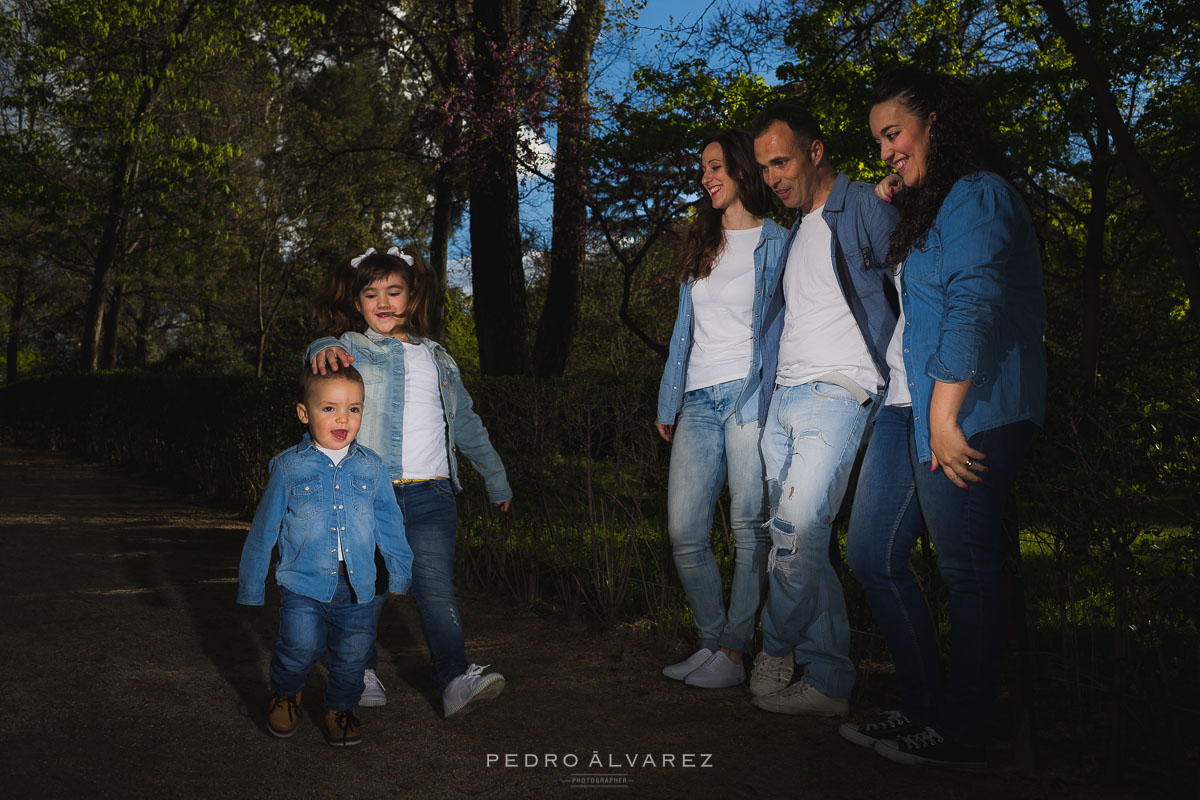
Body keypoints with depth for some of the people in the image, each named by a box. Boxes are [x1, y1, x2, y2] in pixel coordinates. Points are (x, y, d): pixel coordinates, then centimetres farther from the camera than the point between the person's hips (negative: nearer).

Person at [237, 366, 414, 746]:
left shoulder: (371, 468, 4)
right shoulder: (289, 467, -2)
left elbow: (390, 525, 13)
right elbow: (264, 529, 6)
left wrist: (400, 574, 17)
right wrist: (251, 584, 10)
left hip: (356, 589, 2)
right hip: (303, 585, -2)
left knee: (351, 655, 4)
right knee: (301, 647, -16)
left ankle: (340, 710, 32)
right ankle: (284, 695, 16)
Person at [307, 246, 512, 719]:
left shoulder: (436, 357, 18)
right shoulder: (353, 348, 7)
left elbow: (466, 422, 26)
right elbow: (329, 352, -19)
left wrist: (496, 479, 29)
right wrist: (323, 350, -44)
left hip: (430, 493, 2)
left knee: (436, 583, -7)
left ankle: (456, 680, -9)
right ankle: (360, 670, 24)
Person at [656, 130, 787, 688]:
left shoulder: (776, 242, 4)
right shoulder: (700, 245, 21)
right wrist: (668, 403, 16)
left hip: (749, 394, -6)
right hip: (699, 400, 6)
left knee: (750, 530, -3)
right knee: (683, 532, 1)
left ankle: (733, 655, 4)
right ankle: (713, 641, 14)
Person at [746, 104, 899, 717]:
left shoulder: (867, 210, -1)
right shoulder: (794, 230, 23)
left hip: (836, 394, -8)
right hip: (781, 399, 8)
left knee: (797, 531, -18)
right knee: (800, 547, 5)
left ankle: (776, 650, 5)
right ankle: (829, 684, 12)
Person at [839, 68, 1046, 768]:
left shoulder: (979, 194, -7)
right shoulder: (925, 209, 24)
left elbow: (975, 305, -17)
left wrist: (944, 413, -21)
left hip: (966, 409, -10)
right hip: (909, 407, 10)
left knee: (968, 568, -2)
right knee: (872, 554, 8)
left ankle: (961, 735, 9)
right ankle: (924, 708, 19)